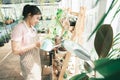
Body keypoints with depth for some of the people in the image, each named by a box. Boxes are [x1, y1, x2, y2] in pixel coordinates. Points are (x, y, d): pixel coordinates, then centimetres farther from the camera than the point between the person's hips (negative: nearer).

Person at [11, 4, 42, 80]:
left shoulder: (32, 28, 4)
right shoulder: (19, 28, -21)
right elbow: (16, 50, -25)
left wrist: (39, 44, -4)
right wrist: (34, 45, -25)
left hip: (36, 60, 8)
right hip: (29, 64, -8)